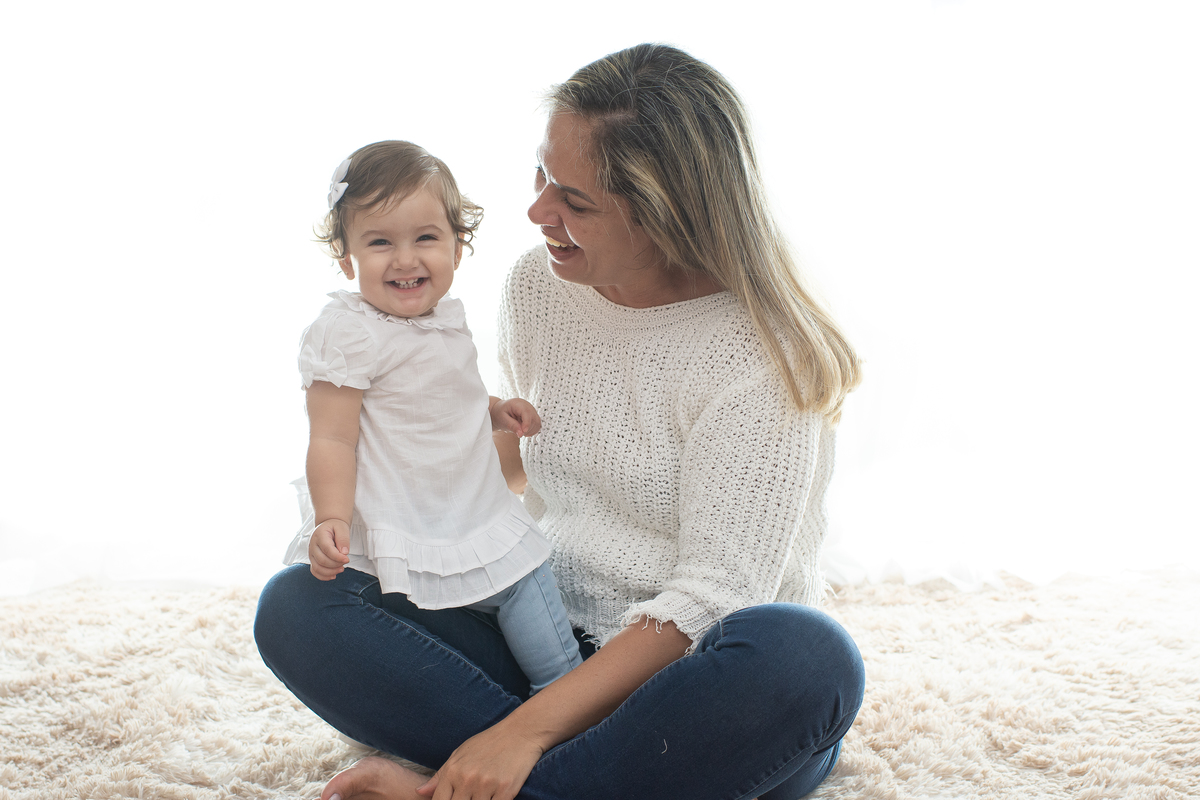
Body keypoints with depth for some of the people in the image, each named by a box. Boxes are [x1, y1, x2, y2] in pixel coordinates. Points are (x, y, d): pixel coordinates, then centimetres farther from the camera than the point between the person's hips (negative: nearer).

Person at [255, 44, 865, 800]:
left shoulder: (759, 354, -18)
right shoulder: (537, 283, 2)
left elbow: (711, 600, -21)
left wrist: (526, 730, -27)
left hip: (692, 678, -5)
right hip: (553, 642, 5)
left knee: (806, 656, -40)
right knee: (297, 605, -14)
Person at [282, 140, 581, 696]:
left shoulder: (445, 318, 8)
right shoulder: (346, 332, -17)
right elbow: (332, 439, -19)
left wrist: (492, 409, 11)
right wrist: (332, 520, -31)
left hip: (484, 520, 7)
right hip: (400, 540, -7)